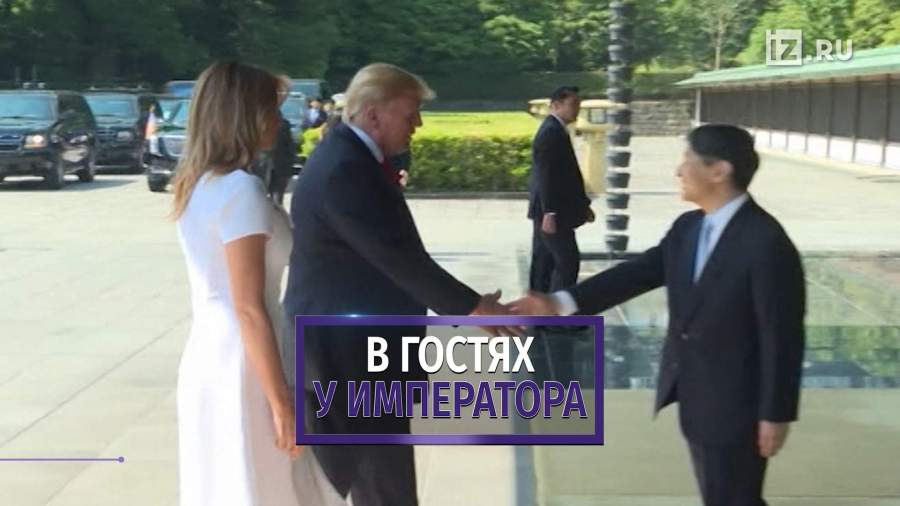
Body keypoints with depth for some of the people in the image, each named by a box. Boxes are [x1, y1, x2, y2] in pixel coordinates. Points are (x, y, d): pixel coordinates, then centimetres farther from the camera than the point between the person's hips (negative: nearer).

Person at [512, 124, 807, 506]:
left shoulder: (766, 243, -22)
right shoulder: (687, 227, 3)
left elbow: (782, 336, -19)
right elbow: (637, 273, 0)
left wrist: (776, 415, -15)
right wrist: (562, 302, -10)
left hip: (734, 405, -7)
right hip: (693, 399, 8)